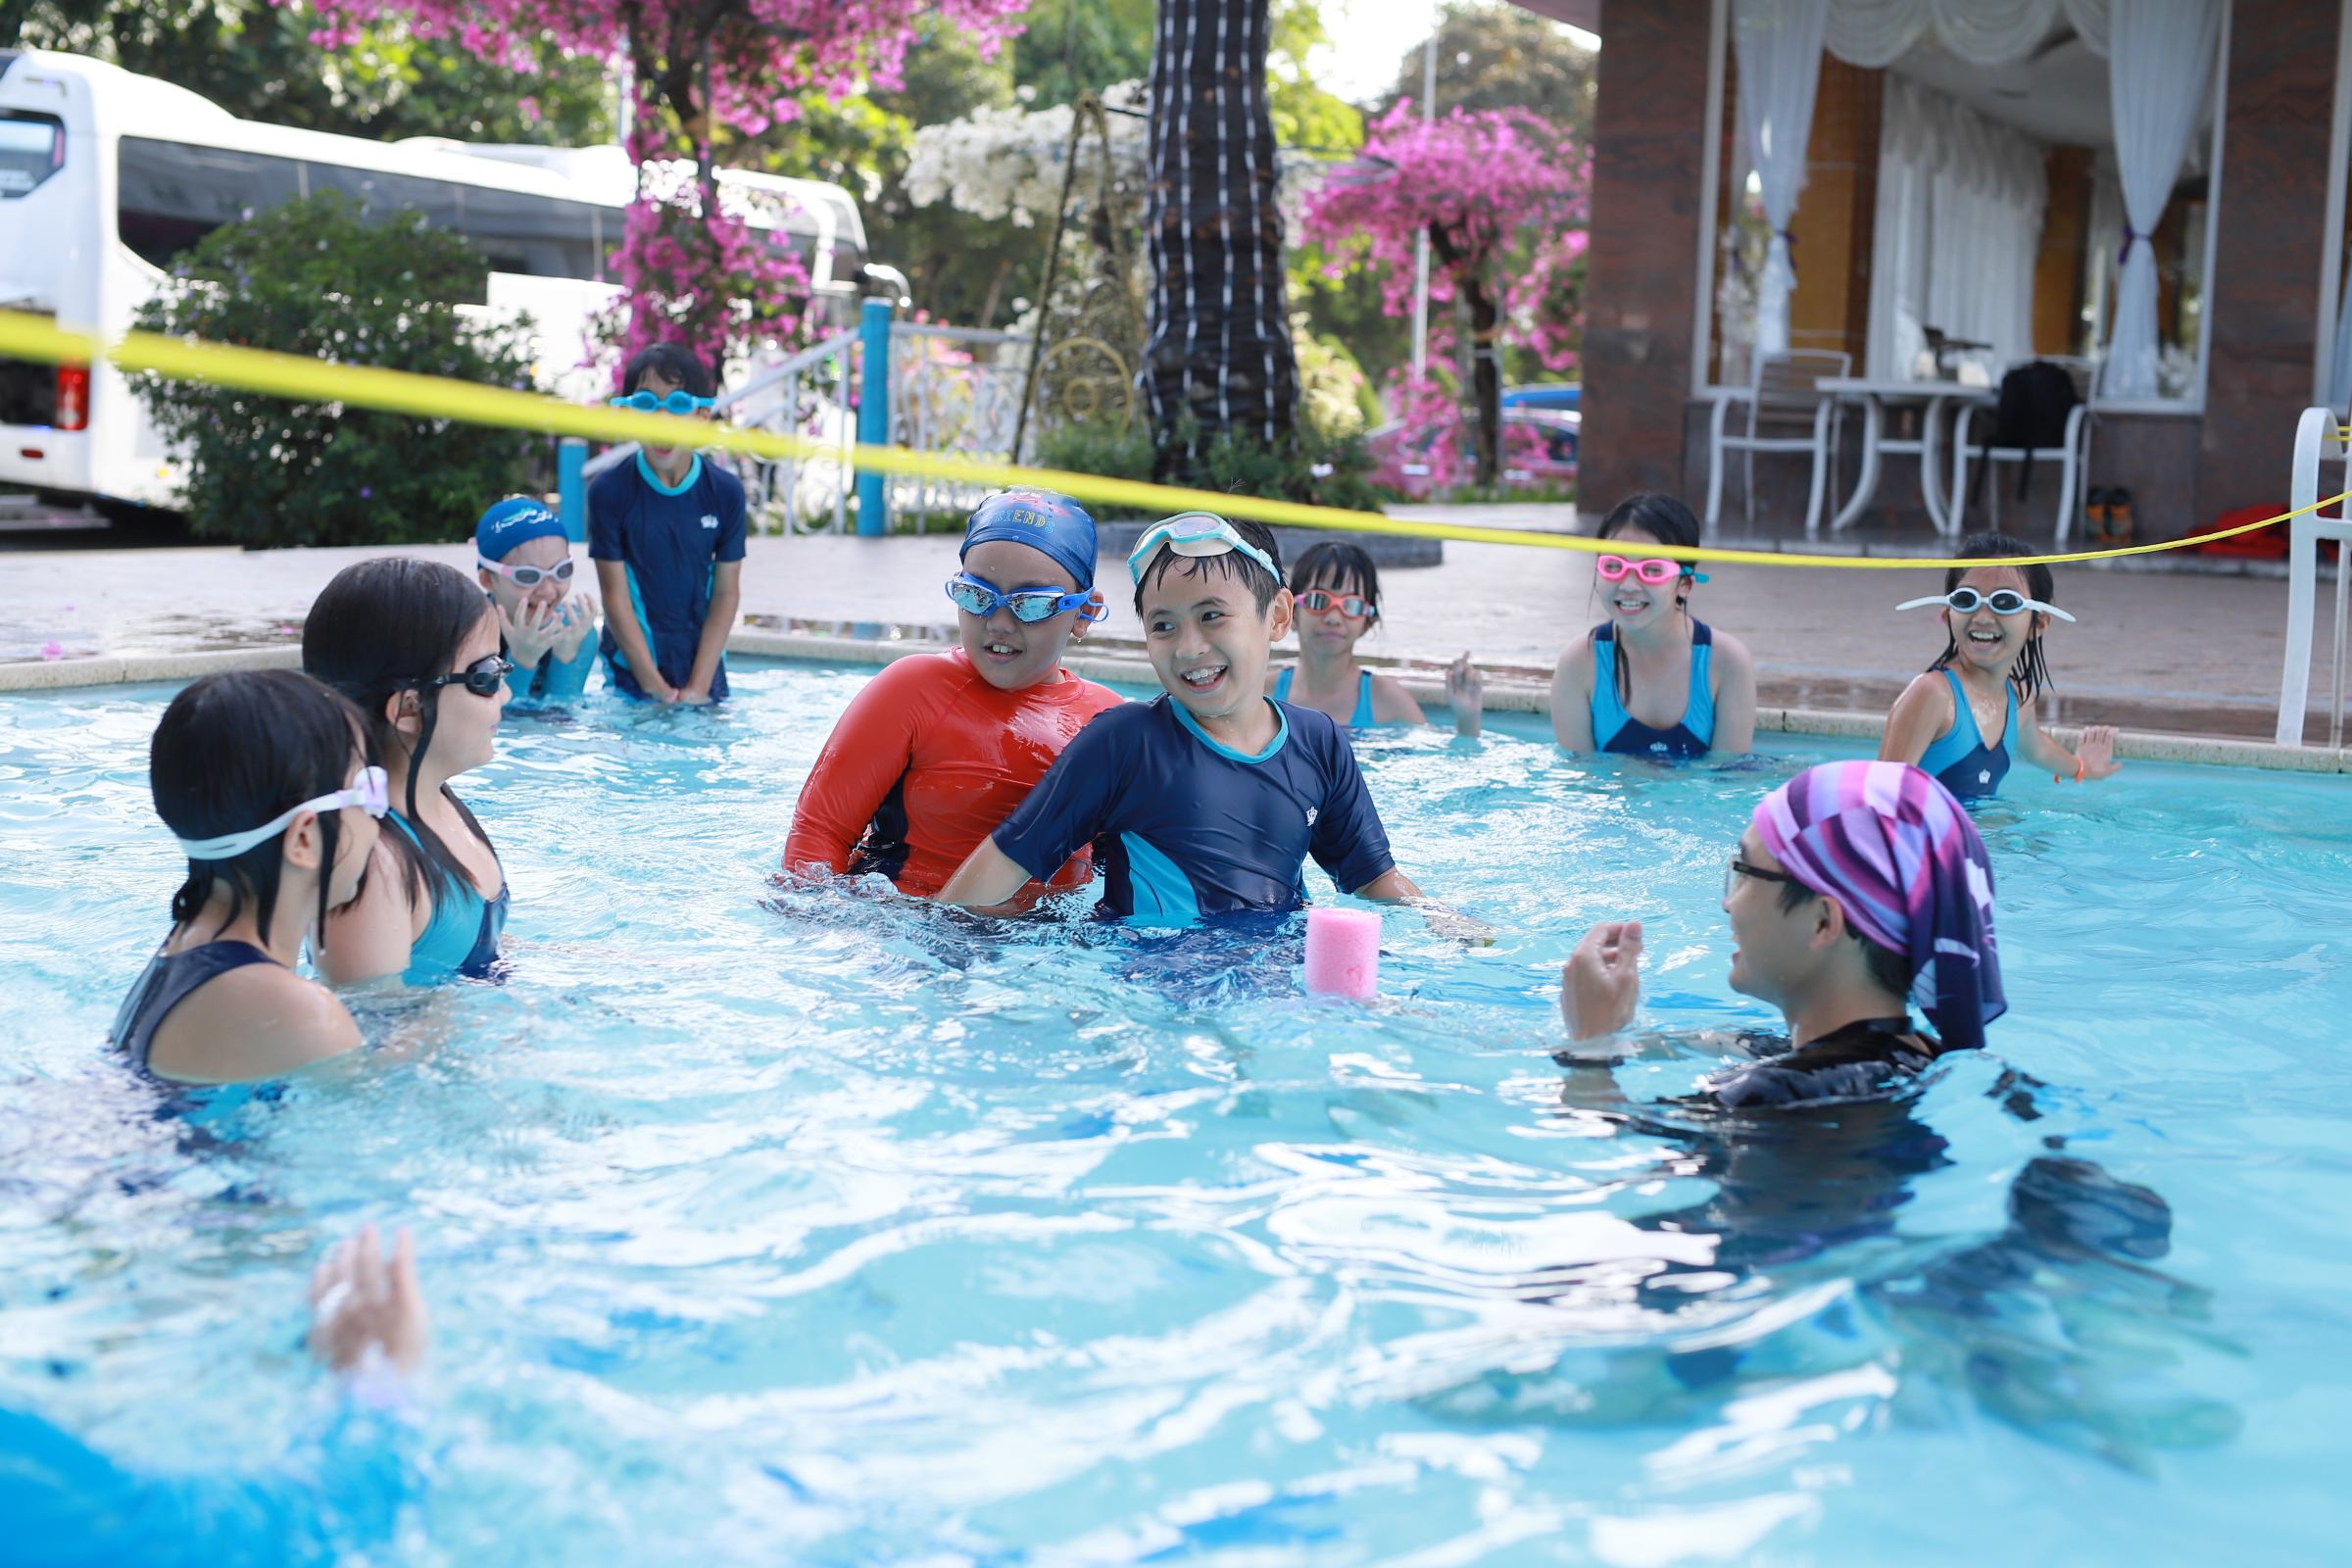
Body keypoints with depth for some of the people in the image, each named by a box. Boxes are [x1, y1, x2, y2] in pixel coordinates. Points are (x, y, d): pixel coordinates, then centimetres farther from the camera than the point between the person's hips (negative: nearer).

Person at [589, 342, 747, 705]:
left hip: (703, 662, 2)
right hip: (631, 666, -2)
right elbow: (615, 595, -9)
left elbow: (727, 592, -2)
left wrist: (698, 686, -9)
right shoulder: (609, 491, -9)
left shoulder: (726, 492, -4)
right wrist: (656, 687, -12)